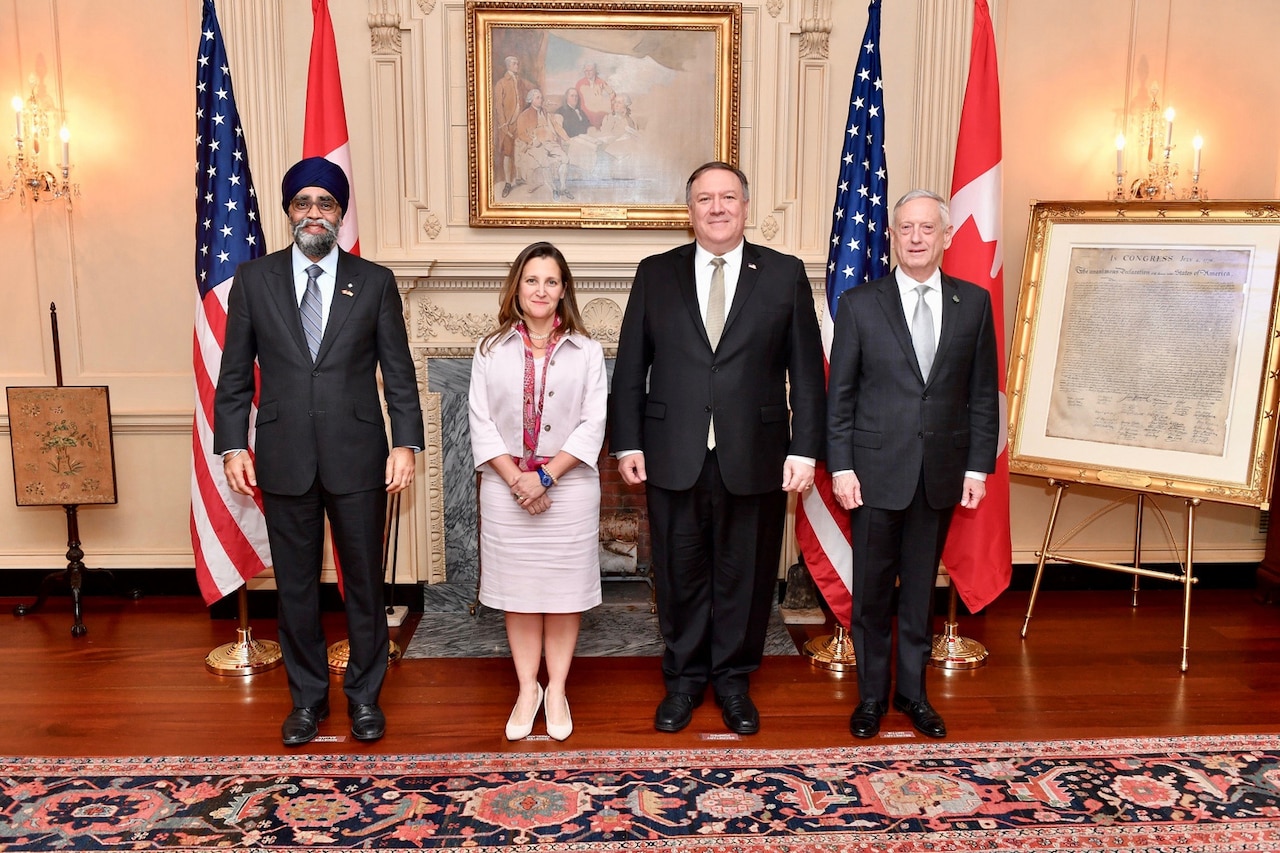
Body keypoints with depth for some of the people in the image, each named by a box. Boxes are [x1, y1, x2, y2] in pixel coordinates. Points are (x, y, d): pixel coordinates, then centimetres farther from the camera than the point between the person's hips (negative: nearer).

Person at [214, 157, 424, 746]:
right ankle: (308, 696, 30)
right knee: (295, 586, 11)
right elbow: (235, 374, 6)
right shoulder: (254, 279, 5)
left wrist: (407, 442, -7)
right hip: (284, 460, 1)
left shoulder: (375, 281, 3)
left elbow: (398, 372, 1)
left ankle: (364, 694, 28)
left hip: (358, 458, -1)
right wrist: (232, 445, -2)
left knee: (365, 583, 9)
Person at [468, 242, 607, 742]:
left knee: (565, 588, 6)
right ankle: (527, 689, 22)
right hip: (506, 489, 1)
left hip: (569, 487, -1)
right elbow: (481, 423, -1)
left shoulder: (586, 351, 2)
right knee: (517, 588, 9)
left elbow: (592, 425, -5)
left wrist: (546, 476, -14)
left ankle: (557, 690, 21)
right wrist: (516, 479, -12)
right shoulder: (491, 350, 4)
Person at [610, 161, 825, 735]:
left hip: (755, 459, 0)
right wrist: (627, 443, -1)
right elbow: (630, 366, 5)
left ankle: (733, 678, 32)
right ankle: (684, 678, 32)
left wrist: (805, 448, -5)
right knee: (681, 575, 12)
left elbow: (806, 370, 1)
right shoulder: (656, 274, 5)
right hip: (673, 457, 1)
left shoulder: (785, 275, 3)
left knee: (745, 575, 11)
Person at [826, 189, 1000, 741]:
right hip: (876, 471, -2)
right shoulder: (859, 304, -2)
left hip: (941, 472, 2)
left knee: (921, 587, 13)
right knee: (872, 590, 8)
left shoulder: (974, 303, 4)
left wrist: (978, 466, 1)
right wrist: (841, 467, -7)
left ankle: (912, 690, 30)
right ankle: (872, 694, 25)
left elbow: (983, 393, 5)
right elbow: (840, 395, -2)